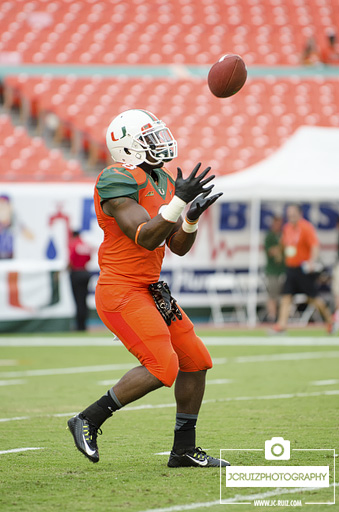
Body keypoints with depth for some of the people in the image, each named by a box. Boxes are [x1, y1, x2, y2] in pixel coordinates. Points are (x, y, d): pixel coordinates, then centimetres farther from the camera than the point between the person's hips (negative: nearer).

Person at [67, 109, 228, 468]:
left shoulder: (162, 182, 13)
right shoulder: (118, 181, -16)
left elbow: (178, 247, 13)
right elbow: (146, 238, -24)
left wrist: (192, 217, -5)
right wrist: (179, 201, -30)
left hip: (149, 290, 10)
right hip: (121, 293, -10)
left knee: (196, 362, 7)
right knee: (162, 368, -17)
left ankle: (184, 449, 17)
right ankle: (88, 421, -3)